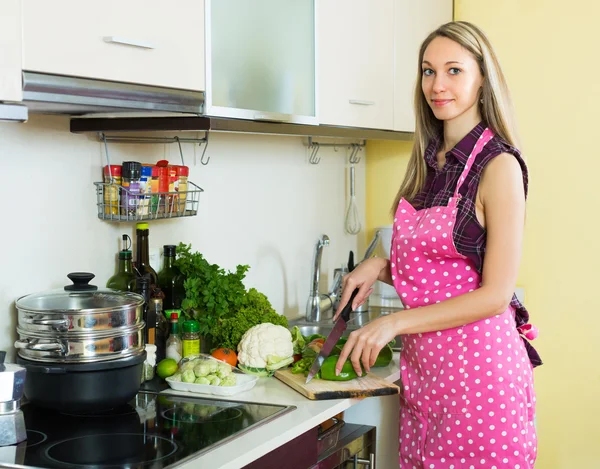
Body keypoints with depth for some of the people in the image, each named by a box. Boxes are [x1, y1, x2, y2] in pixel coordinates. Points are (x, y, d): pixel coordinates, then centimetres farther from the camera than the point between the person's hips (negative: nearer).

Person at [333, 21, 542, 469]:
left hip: (476, 362, -7)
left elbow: (495, 294, -15)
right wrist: (381, 267, 1)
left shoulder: (498, 166, -12)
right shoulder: (428, 164, 10)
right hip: (422, 364, 7)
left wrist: (395, 322, -16)